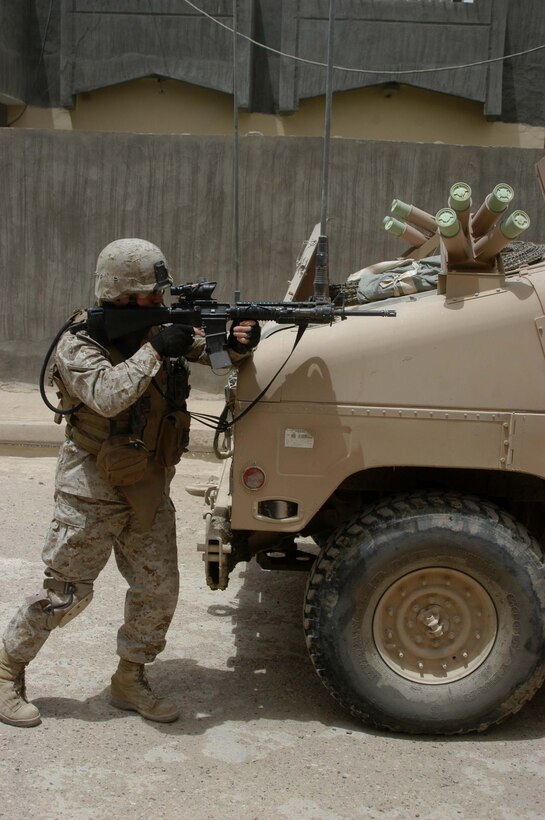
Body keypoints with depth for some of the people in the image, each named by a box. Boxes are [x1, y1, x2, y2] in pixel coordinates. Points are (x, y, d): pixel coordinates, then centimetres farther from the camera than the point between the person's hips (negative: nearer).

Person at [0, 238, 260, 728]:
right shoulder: (78, 345, -14)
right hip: (92, 492, -6)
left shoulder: (160, 329, 3)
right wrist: (155, 351, -30)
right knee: (65, 595, 2)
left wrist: (238, 344, -22)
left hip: (150, 489, 6)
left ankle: (129, 681, 27)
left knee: (158, 592, 7)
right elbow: (107, 396, -31)